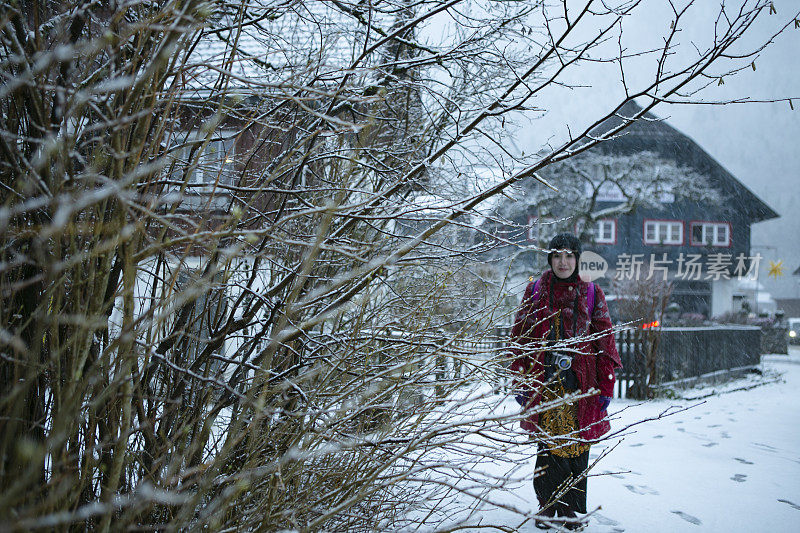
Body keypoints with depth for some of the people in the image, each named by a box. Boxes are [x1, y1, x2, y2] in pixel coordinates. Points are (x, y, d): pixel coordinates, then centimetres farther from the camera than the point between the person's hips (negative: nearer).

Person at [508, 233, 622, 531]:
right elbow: (519, 338, 6)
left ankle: (571, 509, 21)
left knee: (576, 446, 5)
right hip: (544, 382, 0)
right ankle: (547, 505, 20)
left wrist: (606, 387, 0)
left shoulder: (592, 294, 4)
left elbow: (604, 341, 4)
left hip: (580, 384, 0)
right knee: (547, 445, 4)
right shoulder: (535, 291, 4)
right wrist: (520, 383, 2)